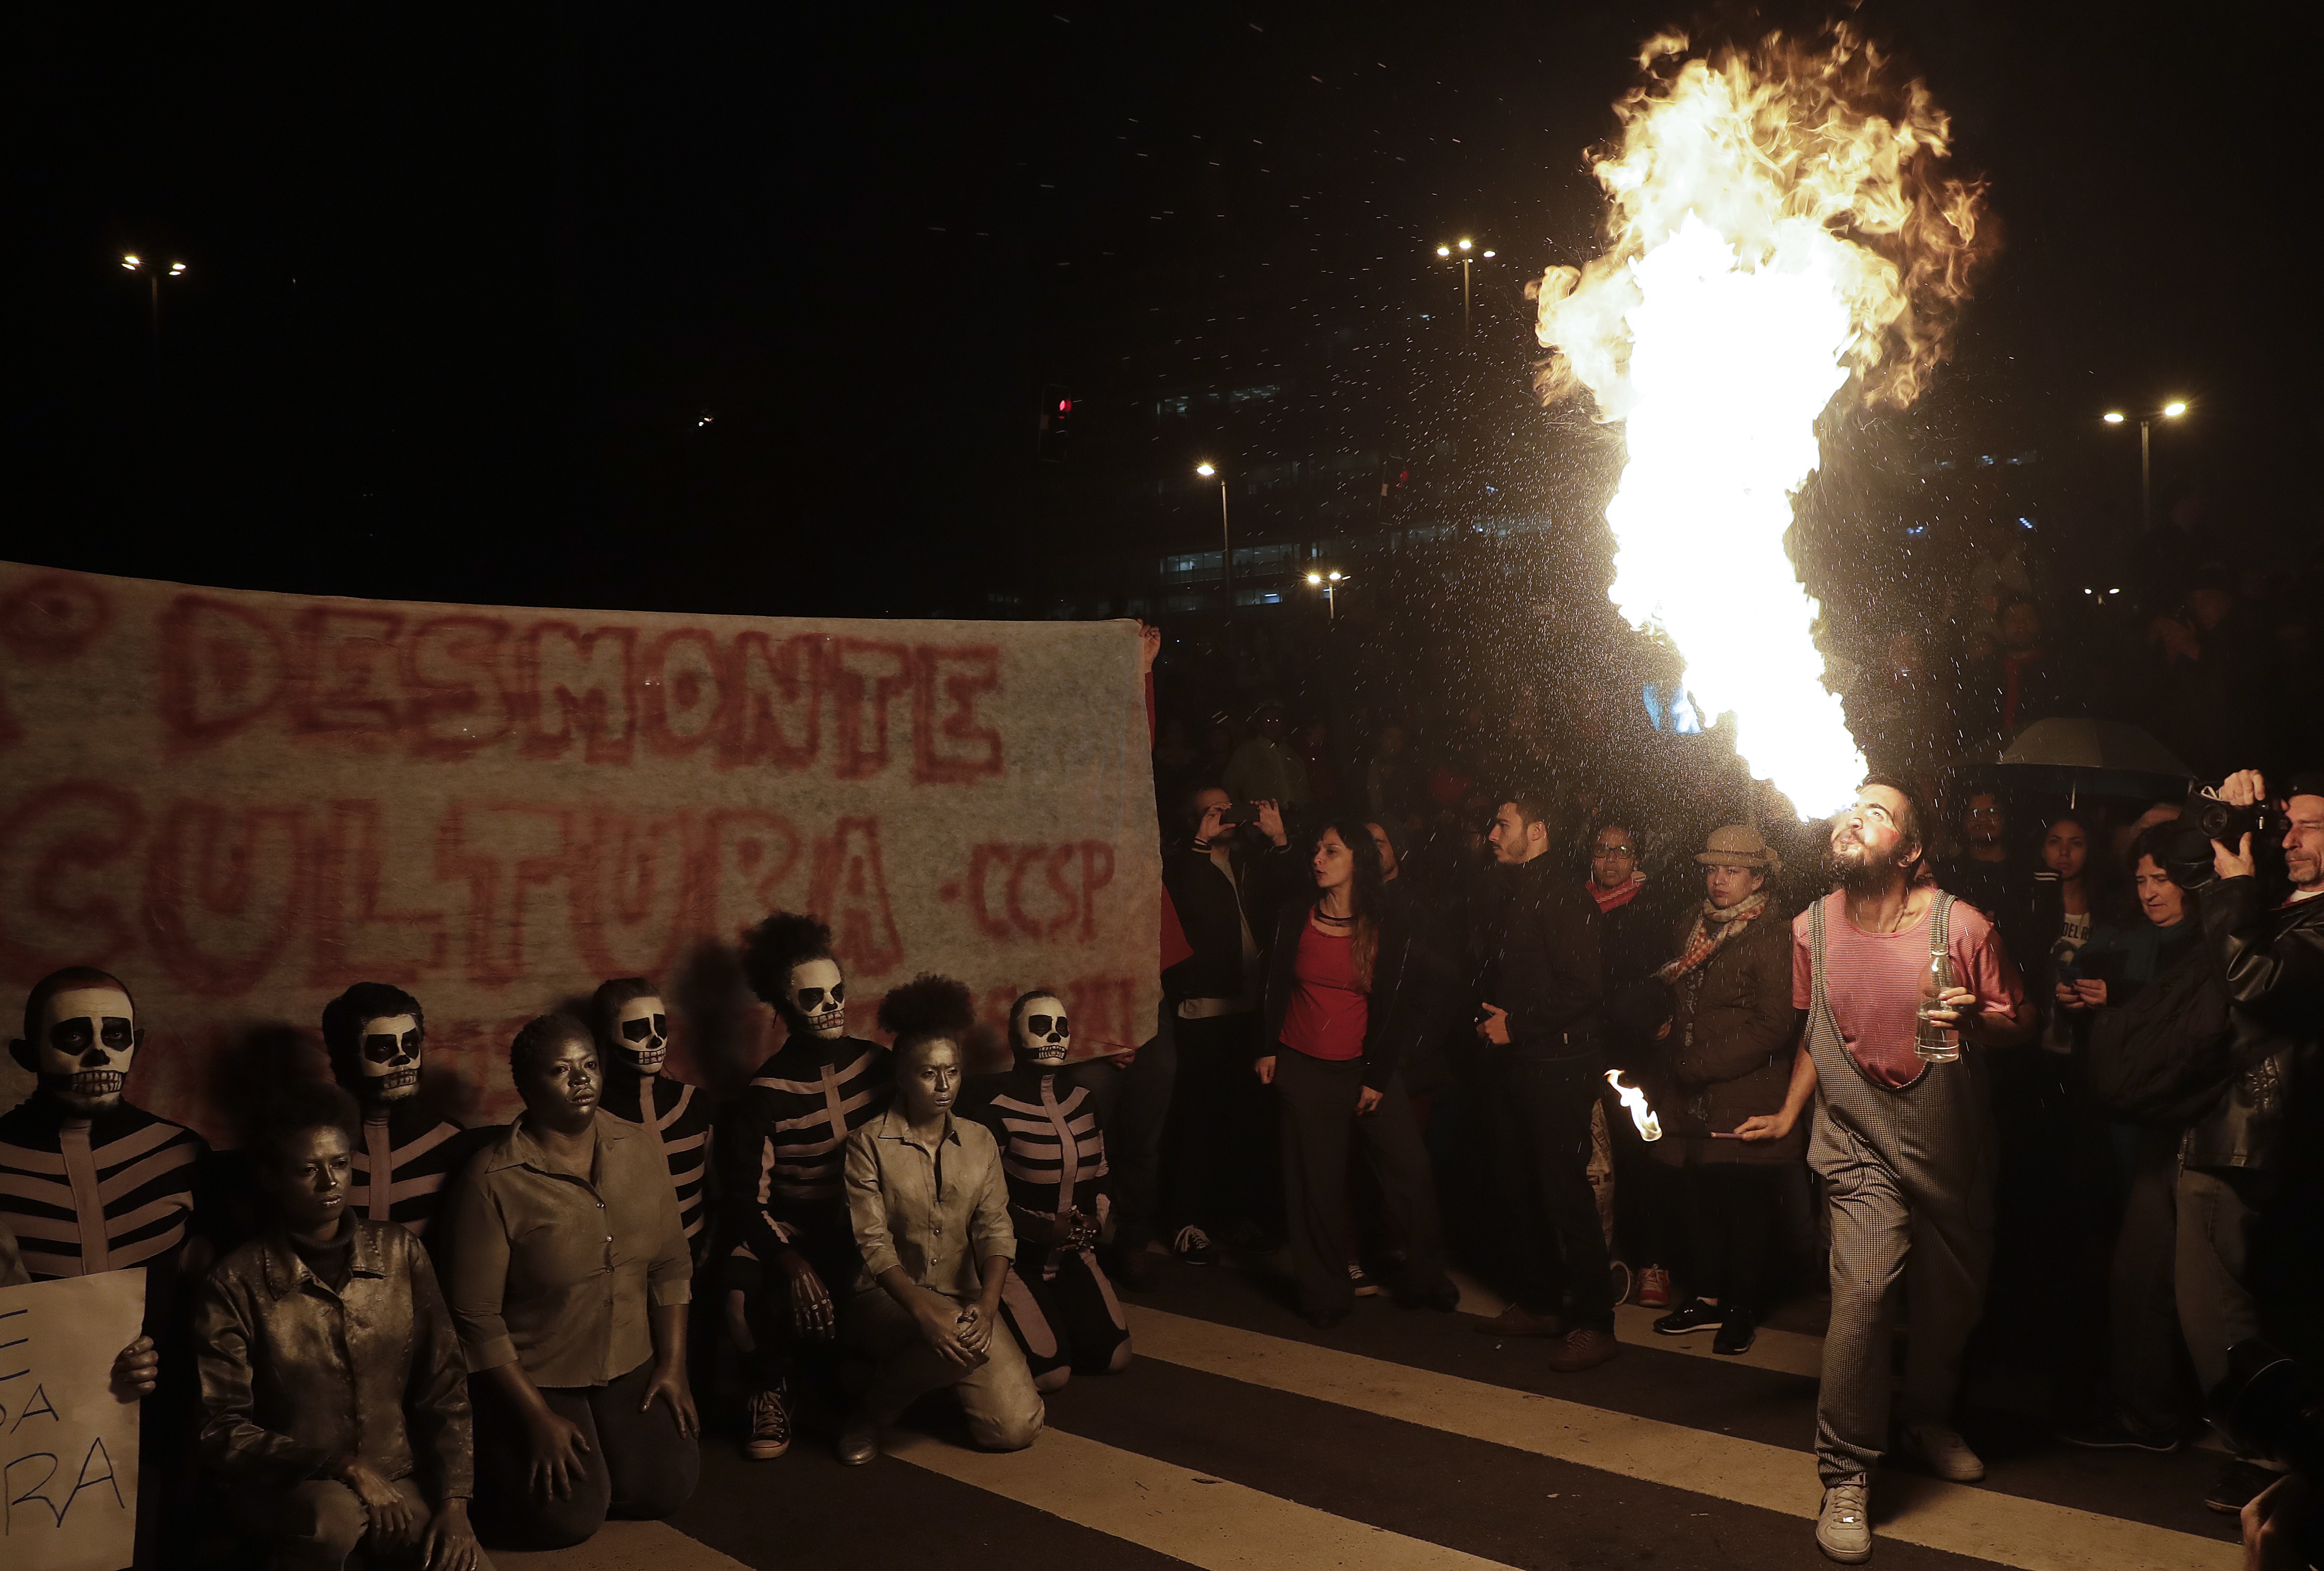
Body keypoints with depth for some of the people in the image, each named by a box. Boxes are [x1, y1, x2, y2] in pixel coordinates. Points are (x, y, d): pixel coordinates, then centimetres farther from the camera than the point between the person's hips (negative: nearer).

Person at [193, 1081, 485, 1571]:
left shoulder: (402, 1253, 2)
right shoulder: (236, 1284, -8)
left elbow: (445, 1390, 3)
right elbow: (222, 1430, -7)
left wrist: (454, 1504, -8)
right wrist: (343, 1467, -18)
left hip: (400, 1480, 3)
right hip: (287, 1488, -2)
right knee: (337, 1514, -36)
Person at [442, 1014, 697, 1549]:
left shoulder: (636, 1149, -3)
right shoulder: (492, 1181, -19)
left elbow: (671, 1264, 4)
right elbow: (475, 1315, -16)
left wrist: (673, 1364, -1)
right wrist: (537, 1417, -15)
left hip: (631, 1364, 5)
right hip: (532, 1376, -4)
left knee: (668, 1487, -5)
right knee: (570, 1517, -14)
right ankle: (501, 1467, 17)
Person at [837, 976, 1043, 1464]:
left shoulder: (979, 1141, 7)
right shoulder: (869, 1144, -7)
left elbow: (995, 1231, -1)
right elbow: (874, 1244, -13)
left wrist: (987, 1305, -20)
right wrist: (925, 1310, -28)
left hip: (962, 1297, 5)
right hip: (887, 1298, -5)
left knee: (1016, 1428, -10)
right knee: (959, 1339, -37)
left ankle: (923, 1371, 20)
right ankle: (873, 1409, -7)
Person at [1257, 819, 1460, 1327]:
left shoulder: (1389, 924, -2)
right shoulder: (1295, 917, 3)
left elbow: (1395, 1003, -1)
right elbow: (1276, 985, 9)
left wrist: (1379, 1077, -3)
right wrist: (1267, 1050, 2)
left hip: (1365, 1068, -1)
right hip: (1301, 1069, 1)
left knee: (1411, 1170, -4)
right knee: (1315, 1182, 3)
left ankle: (1425, 1276, 15)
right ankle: (1326, 1292, 16)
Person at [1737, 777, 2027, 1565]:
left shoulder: (1961, 926, -12)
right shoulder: (1812, 928, -2)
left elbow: (2018, 1021, -5)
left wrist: (1975, 1018, -26)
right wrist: (1789, 1114, 10)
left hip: (1952, 1149, 0)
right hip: (1861, 1145, 0)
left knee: (1952, 1295, 15)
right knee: (1862, 1291, -17)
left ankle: (1928, 1419, 44)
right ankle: (1846, 1477, -4)